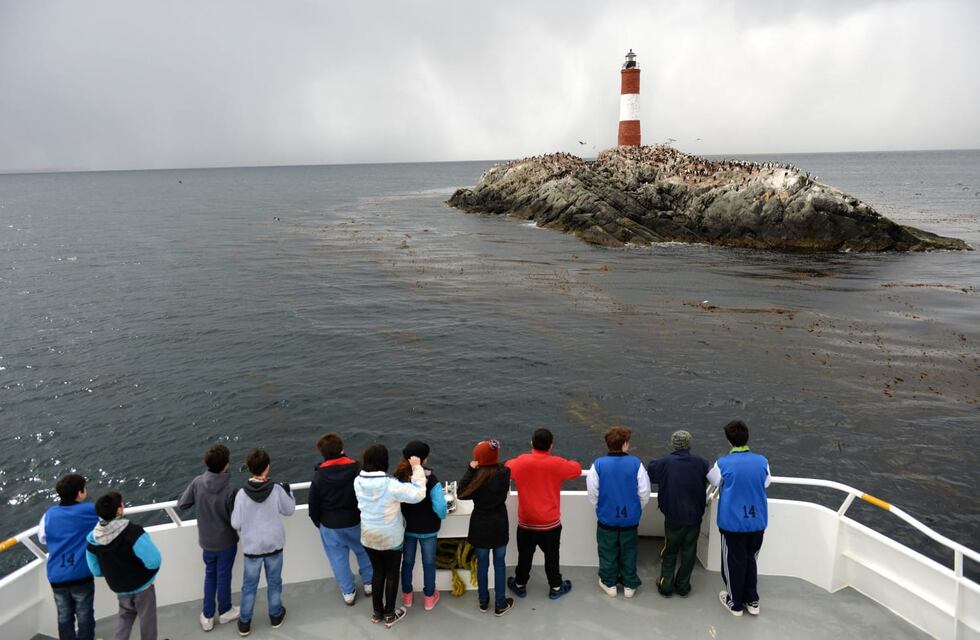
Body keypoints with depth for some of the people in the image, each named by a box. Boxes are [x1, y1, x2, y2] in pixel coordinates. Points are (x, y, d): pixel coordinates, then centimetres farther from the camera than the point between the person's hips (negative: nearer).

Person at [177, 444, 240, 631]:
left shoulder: (198, 482, -19)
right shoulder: (229, 490, -30)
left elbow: (181, 504, -6)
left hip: (206, 541, 4)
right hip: (226, 541, -3)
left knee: (209, 575, 23)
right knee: (223, 576, 17)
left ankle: (207, 616, 32)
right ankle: (225, 612, 37)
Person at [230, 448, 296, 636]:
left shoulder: (242, 494, -18)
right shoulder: (277, 490, -17)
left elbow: (236, 523, -12)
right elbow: (289, 510, 0)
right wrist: (288, 491, 15)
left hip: (252, 547, 0)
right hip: (274, 545, 0)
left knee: (249, 586, 16)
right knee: (274, 582, 19)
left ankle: (244, 623, 27)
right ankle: (276, 616, 35)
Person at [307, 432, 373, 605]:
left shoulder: (319, 476, -12)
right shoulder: (356, 469, -14)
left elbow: (313, 504, -4)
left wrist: (318, 523, 12)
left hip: (330, 526, 0)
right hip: (355, 521, 1)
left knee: (339, 559, 13)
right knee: (363, 551, 22)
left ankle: (348, 593, 23)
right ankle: (368, 583, 32)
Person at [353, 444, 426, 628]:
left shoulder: (358, 482, -12)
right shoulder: (390, 485, -29)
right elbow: (418, 494, -30)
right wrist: (417, 468, -23)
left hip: (368, 537, 5)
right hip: (390, 538, -5)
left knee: (378, 573, 23)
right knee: (392, 575, 15)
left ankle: (377, 612, 35)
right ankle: (389, 615, 28)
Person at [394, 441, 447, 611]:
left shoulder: (398, 476, -15)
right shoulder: (430, 479, -26)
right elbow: (440, 507, -27)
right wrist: (441, 516, -4)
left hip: (406, 527, 3)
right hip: (427, 529, -3)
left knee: (407, 561, 22)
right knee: (429, 563, 17)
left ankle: (407, 596, 38)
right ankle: (429, 598, 32)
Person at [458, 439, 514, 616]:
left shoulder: (477, 475, -17)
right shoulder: (504, 473, -12)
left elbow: (461, 493, -14)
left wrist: (470, 470, -15)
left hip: (480, 526, 0)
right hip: (499, 525, 0)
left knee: (482, 563, 15)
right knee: (499, 564, 12)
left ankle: (483, 601, 29)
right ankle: (500, 604, 20)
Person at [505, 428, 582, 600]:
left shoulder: (520, 462, -14)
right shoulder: (557, 464, -16)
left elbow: (506, 468, 7)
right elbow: (577, 469, 3)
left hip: (526, 522, 1)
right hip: (551, 523, -1)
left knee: (525, 556, 19)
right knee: (551, 556, 18)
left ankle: (520, 585, 35)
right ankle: (556, 587, 33)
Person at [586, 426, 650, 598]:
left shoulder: (598, 464, -16)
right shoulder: (636, 463, -15)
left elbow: (592, 494, -9)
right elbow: (645, 492, -9)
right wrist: (637, 510, 9)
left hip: (606, 518, 0)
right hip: (630, 518, 1)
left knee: (608, 552, 18)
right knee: (629, 552, 19)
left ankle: (609, 584, 32)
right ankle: (630, 585, 31)